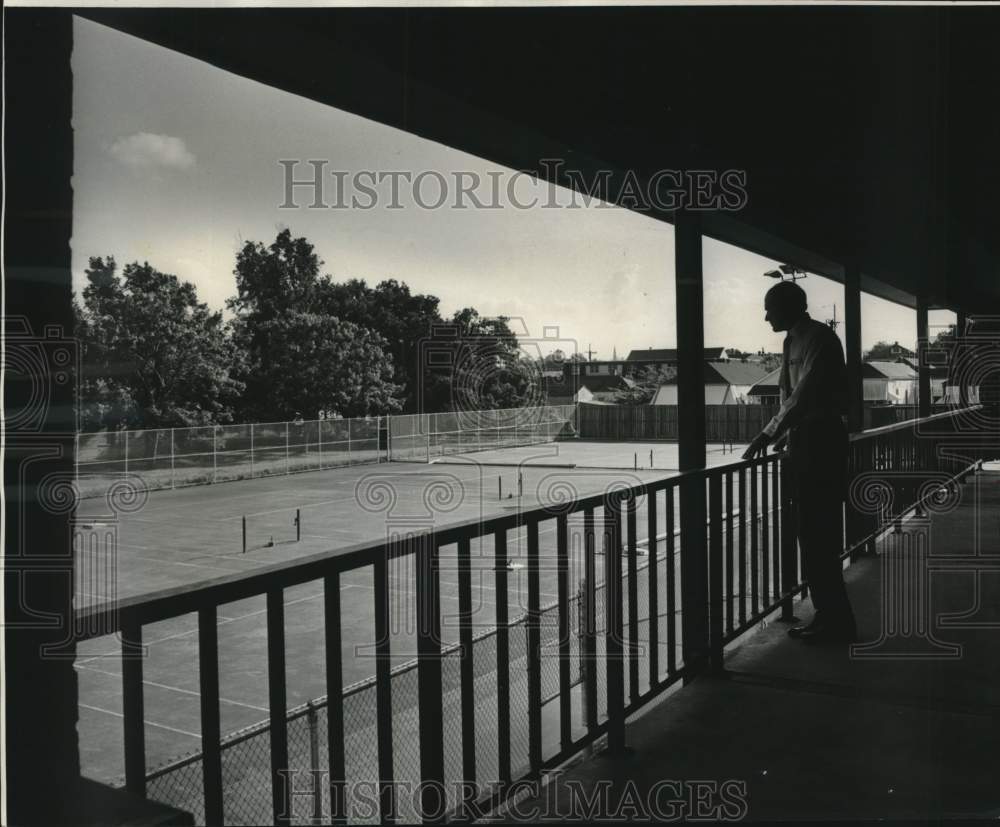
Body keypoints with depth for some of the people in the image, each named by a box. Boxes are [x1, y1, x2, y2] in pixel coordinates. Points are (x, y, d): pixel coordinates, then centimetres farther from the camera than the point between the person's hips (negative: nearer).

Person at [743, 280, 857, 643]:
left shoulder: (820, 338, -12)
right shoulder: (792, 341, 16)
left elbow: (805, 393, -21)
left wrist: (769, 433, -22)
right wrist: (783, 434, 9)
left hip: (822, 440, -9)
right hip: (802, 440, 9)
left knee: (819, 533, -8)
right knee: (810, 532, 11)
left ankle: (838, 621, 0)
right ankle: (826, 614, 19)